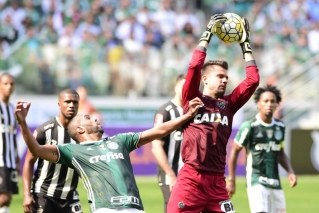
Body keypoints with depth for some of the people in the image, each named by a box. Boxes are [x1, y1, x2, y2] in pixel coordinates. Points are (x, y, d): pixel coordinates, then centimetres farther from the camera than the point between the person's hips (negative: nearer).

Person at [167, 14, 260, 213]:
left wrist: (245, 45, 15)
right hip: (191, 179, -5)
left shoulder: (228, 104, 16)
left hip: (217, 181, 5)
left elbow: (253, 79, 12)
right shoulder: (192, 100, 5)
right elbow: (195, 67, -7)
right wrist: (207, 34, -2)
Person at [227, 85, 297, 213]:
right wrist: (231, 180, -3)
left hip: (275, 183, 6)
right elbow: (234, 151, -2)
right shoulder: (249, 126, -9)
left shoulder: (280, 127, 9)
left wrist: (290, 172, 6)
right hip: (256, 182, -6)